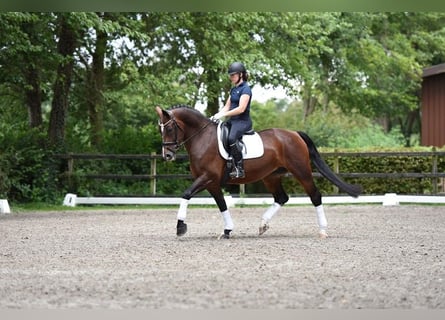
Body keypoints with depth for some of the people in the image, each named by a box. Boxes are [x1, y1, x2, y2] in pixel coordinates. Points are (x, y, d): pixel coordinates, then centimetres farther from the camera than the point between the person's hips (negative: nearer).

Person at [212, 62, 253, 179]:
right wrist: (217, 115, -1)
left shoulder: (245, 89, -10)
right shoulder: (233, 89, 17)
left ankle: (239, 169, -31)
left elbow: (241, 109, -20)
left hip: (243, 121, -10)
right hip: (232, 120, 10)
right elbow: (227, 106, 18)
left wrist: (222, 115, -19)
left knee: (231, 138, -36)